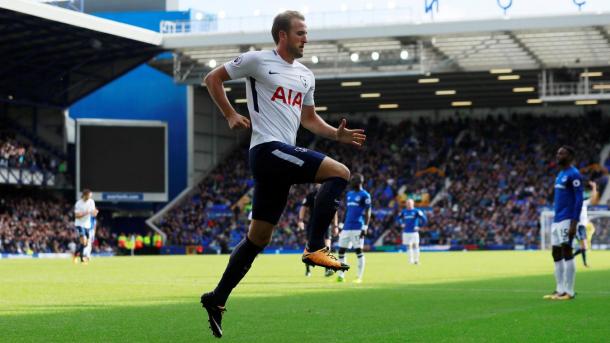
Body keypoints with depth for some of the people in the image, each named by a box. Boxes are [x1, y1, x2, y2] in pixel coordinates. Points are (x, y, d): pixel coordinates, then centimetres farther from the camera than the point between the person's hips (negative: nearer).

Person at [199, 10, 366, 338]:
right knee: (340, 173, -19)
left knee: (258, 238, 10)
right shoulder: (258, 60, -1)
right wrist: (230, 115, -3)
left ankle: (217, 299, 16)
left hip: (282, 157, 8)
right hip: (268, 148, -8)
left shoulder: (306, 76, 20)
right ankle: (315, 247, -17)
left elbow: (309, 118, 29)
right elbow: (213, 78, 6)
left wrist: (337, 134, 12)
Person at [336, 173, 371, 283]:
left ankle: (359, 277, 0)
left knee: (359, 251, -4)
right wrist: (342, 225, 19)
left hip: (357, 228, -7)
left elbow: (367, 213, -9)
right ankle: (341, 275, 8)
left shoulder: (365, 195, -6)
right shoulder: (349, 194, 16)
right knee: (341, 250, 4)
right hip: (347, 227, 7)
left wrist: (365, 228, -15)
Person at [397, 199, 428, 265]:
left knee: (415, 246, -3)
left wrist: (419, 226, -7)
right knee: (409, 246, 6)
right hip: (406, 232, 3)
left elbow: (424, 219, -6)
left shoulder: (416, 211, -4)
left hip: (414, 232, -3)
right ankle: (411, 260, 13)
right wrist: (401, 224, 8)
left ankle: (416, 260, 5)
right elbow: (398, 218, 25)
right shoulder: (403, 212, 9)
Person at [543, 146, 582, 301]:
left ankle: (569, 291, -7)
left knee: (567, 253, -9)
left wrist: (574, 223, -21)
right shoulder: (560, 175, 19)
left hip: (567, 220, -9)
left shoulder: (574, 174, -10)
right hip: (556, 220, 10)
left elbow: (579, 200, -15)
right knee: (556, 254, 10)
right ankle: (560, 290, 15)